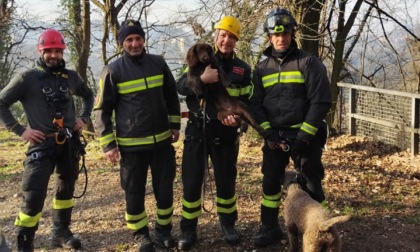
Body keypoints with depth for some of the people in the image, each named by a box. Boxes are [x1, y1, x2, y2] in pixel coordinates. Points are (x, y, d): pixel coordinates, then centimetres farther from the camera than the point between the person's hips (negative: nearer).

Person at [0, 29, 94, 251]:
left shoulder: (71, 77, 7)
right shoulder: (27, 78, -6)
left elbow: (88, 96, 26)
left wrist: (83, 118, 12)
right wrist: (20, 130, -9)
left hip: (70, 143, 5)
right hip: (42, 145, -5)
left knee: (66, 189, 16)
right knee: (34, 195, -10)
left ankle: (61, 232, 32)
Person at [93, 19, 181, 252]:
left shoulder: (158, 63, 4)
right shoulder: (113, 71, -6)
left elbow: (171, 96, 16)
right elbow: (102, 109, -4)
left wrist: (175, 125, 14)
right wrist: (108, 144, -7)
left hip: (162, 141, 3)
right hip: (131, 145, -3)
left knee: (165, 189, 11)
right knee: (134, 192, 7)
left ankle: (164, 229, 31)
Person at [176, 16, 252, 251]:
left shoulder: (243, 69, 5)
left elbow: (247, 102, 6)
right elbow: (180, 86, -7)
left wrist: (238, 118, -15)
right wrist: (202, 79, -24)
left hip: (225, 132, 1)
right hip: (197, 130, 0)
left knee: (226, 180, 10)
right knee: (192, 180, 3)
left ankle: (228, 224, 30)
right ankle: (188, 230, 16)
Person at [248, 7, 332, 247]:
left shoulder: (309, 62, -6)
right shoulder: (262, 68, 7)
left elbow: (321, 101, -12)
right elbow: (255, 103, 5)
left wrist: (304, 136, -17)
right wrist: (268, 132, -9)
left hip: (304, 135, -4)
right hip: (274, 135, 4)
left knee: (311, 184, 5)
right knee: (271, 182, 10)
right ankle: (270, 227, 26)